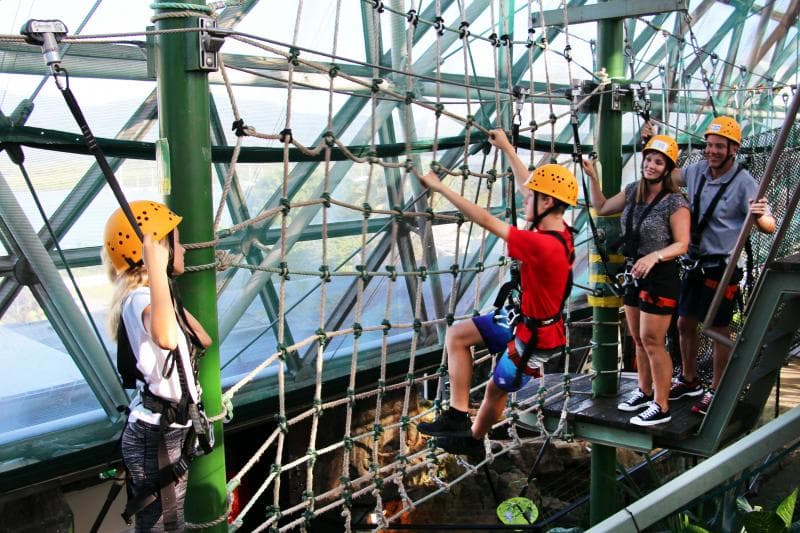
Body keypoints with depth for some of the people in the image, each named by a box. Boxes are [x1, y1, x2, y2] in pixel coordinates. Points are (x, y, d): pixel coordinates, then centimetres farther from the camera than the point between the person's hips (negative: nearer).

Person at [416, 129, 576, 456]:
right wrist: (506, 147, 16)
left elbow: (486, 221, -31)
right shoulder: (557, 228, -7)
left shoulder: (543, 245, -33)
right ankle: (457, 416, 9)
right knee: (457, 335, 7)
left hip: (535, 336, -9)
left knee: (496, 389, 12)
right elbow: (529, 184, 9)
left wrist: (440, 187, -24)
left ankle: (473, 438, 37)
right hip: (524, 319, 9)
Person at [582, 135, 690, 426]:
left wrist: (654, 256, -31)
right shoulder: (633, 191, 6)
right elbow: (602, 208, 19)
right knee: (638, 339, 17)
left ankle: (661, 407, 6)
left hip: (660, 277, -8)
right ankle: (645, 391, 33)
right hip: (634, 274, 8)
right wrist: (593, 177, 10)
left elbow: (682, 244, -16)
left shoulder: (675, 202, -15)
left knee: (652, 341, -4)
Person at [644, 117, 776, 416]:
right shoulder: (698, 171, 1)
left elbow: (769, 227, -20)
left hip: (723, 268, -7)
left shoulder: (744, 183, -17)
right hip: (695, 264, 7)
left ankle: (716, 392, 18)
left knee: (719, 330, 3)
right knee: (685, 324, 15)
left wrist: (759, 215, -43)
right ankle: (689, 381, 33)